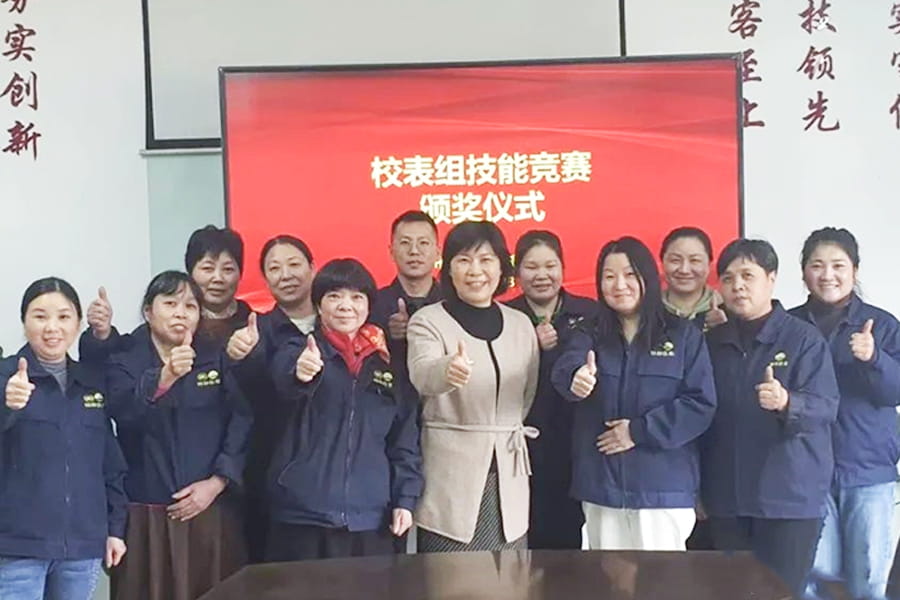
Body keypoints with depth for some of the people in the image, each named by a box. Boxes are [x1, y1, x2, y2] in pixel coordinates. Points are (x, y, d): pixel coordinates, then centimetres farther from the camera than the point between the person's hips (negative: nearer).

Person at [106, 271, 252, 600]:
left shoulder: (216, 359, 9)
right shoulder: (123, 362, 3)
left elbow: (241, 423, 1)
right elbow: (123, 413, -17)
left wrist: (216, 482, -8)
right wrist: (165, 377, -33)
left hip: (211, 512, 1)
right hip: (146, 516, -1)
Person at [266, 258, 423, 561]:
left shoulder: (387, 363, 11)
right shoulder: (299, 350, 2)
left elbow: (405, 434, 12)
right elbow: (284, 378, -22)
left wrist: (405, 498, 3)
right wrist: (301, 372, -45)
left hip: (370, 517, 3)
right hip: (304, 514, -2)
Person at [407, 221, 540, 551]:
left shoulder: (521, 324, 12)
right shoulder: (428, 321, -2)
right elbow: (422, 375, -23)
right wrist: (449, 370, -43)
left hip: (509, 483, 4)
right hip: (451, 479, -4)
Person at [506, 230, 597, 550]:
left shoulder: (591, 314, 6)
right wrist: (536, 349, -14)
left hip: (577, 453, 1)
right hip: (525, 452, -1)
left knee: (574, 538, 4)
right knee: (527, 543, 1)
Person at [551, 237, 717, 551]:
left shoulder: (685, 336, 2)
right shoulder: (590, 336, 6)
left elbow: (701, 403, -5)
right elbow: (565, 369, -16)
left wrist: (640, 430, -13)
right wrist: (577, 378, -41)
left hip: (664, 487, -2)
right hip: (601, 487, 2)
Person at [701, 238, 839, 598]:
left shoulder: (804, 338, -5)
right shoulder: (712, 342, 10)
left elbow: (826, 406, -12)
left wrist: (787, 403, -34)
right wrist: (697, 488, 14)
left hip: (790, 497, -4)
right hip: (726, 498, 4)